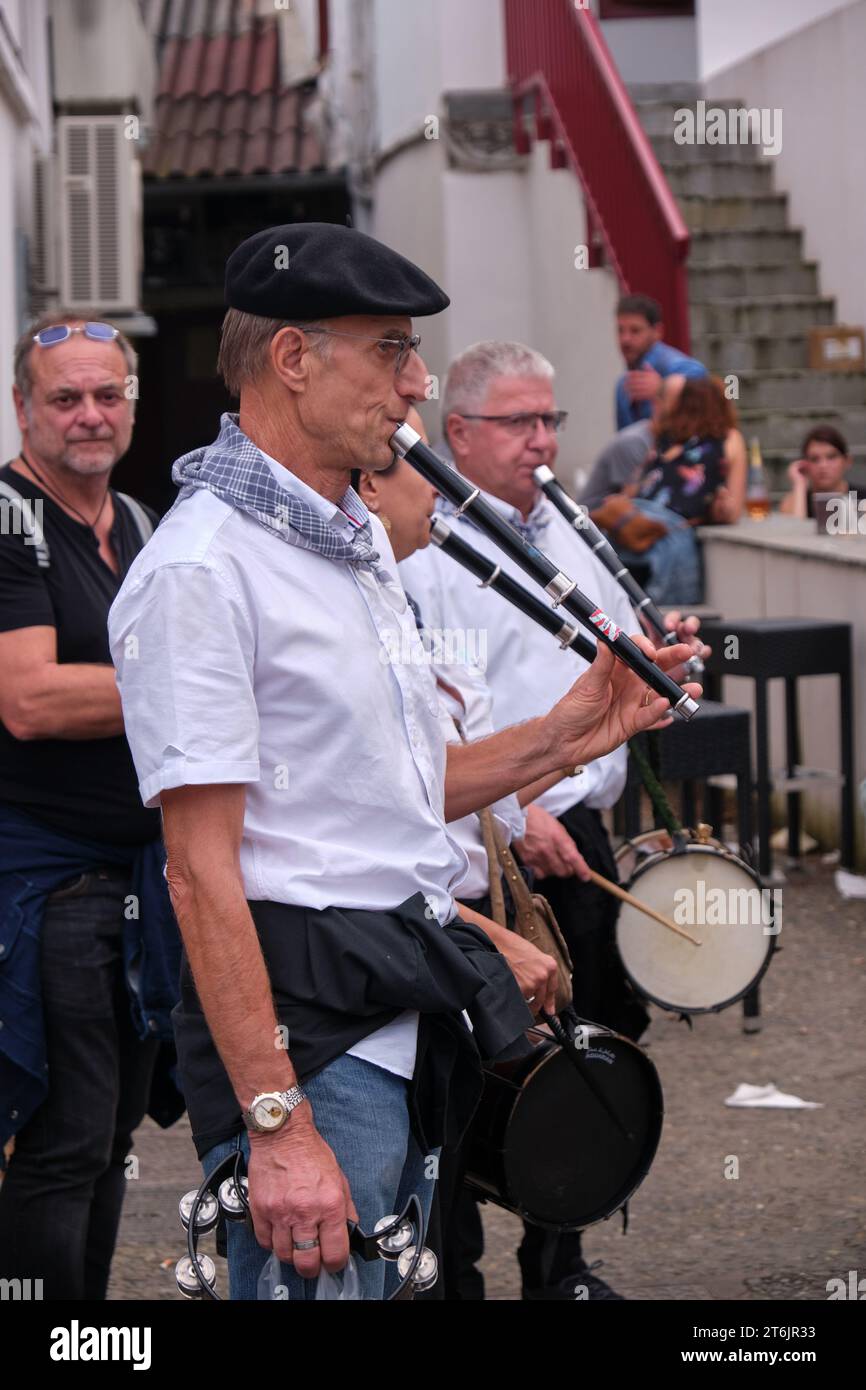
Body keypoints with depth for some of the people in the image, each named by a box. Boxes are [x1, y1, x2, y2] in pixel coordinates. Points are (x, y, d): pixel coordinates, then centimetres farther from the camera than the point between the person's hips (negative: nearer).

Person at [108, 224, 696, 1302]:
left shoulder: (358, 539, 17)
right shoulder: (201, 567, -15)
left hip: (407, 1010, 9)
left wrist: (557, 738, 10)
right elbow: (203, 871, -20)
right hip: (304, 1026, -9)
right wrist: (279, 1126, -24)